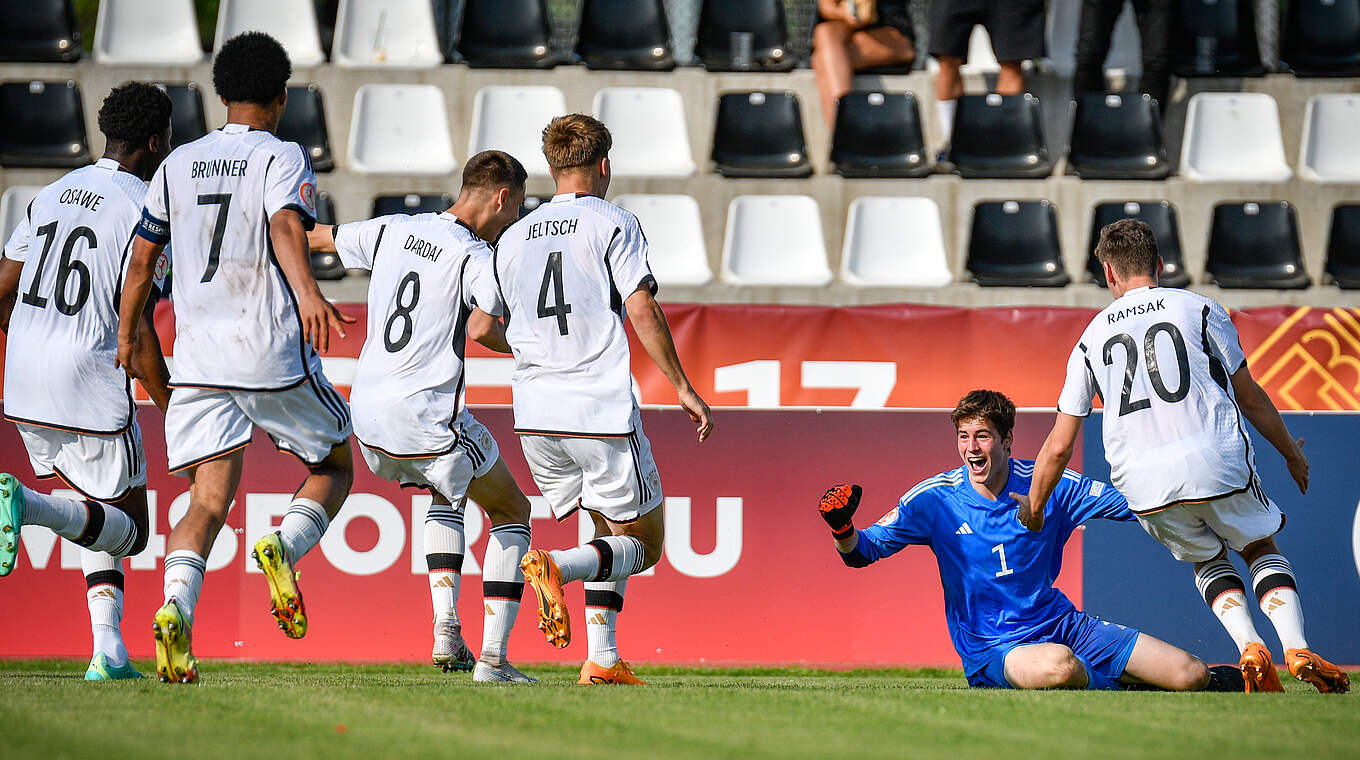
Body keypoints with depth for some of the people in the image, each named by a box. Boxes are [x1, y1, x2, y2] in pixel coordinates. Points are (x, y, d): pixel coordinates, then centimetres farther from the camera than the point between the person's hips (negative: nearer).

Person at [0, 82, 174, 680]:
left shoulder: (52, 195, 12)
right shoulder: (145, 210, -9)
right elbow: (139, 332, -14)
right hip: (93, 385, -7)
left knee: (102, 520, 21)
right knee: (129, 530, 5)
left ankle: (109, 651, 7)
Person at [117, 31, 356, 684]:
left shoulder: (178, 165, 13)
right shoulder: (283, 157, -1)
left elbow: (142, 257, 18)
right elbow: (285, 224, -21)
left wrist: (128, 331, 34)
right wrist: (307, 292, -38)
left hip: (197, 360, 3)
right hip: (276, 357, -3)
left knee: (209, 500, -2)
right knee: (335, 469, 17)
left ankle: (176, 607, -29)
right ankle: (285, 546, -14)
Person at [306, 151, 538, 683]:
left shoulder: (390, 231, 9)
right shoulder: (476, 257, -11)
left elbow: (315, 238, 25)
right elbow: (481, 328, -27)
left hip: (367, 415, 7)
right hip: (429, 417, -7)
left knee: (447, 494, 33)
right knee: (512, 513, 14)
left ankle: (446, 628, 16)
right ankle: (493, 656, 4)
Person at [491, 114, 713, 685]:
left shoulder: (513, 238, 15)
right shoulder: (613, 224, -2)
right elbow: (641, 310, -11)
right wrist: (684, 388, -6)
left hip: (535, 419, 6)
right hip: (603, 412, -6)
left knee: (612, 532, 21)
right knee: (644, 541, 5)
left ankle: (603, 658, 7)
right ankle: (556, 567, -23)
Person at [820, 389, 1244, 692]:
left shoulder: (1048, 485, -3)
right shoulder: (936, 499, -7)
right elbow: (863, 551, -7)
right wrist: (843, 531, -30)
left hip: (1062, 624, 3)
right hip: (994, 650, -3)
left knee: (1190, 677, -9)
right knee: (1059, 668, -40)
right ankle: (1111, 683, -4)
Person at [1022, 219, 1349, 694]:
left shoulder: (1092, 339, 13)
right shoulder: (1198, 309, 8)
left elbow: (1059, 446, 12)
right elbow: (1249, 397, 14)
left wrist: (1032, 512, 24)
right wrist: (1291, 453, 28)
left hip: (1144, 485, 2)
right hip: (1218, 463, -2)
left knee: (1207, 558, 26)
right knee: (1261, 549, 21)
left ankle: (1249, 648, 1)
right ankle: (1297, 650, -2)